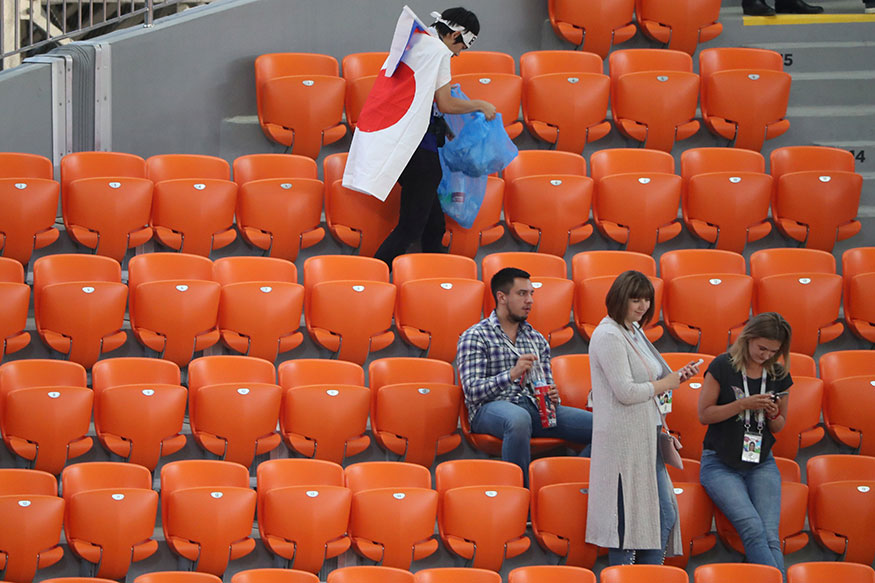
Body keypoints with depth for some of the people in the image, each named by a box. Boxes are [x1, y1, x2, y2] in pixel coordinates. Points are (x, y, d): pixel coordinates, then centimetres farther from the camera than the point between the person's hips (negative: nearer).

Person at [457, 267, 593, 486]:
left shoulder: (537, 339, 23)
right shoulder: (475, 337, 4)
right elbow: (472, 391, -8)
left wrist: (552, 396, 0)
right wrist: (512, 374, -22)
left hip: (533, 406, 6)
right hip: (490, 409, -6)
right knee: (519, 418, -44)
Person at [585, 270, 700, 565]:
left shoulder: (635, 332, 17)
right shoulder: (608, 336, -13)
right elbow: (625, 392, -20)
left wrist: (678, 377, 9)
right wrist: (665, 384, -7)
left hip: (647, 436, 10)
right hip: (623, 439, -10)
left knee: (664, 515, 9)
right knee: (628, 519, -6)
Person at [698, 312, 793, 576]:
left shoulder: (778, 375, 8)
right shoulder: (723, 366, -5)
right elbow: (704, 414, -6)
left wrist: (773, 415, -7)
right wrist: (744, 404, -18)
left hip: (761, 464, 4)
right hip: (720, 464, -4)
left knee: (770, 535, -16)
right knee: (753, 529, -23)